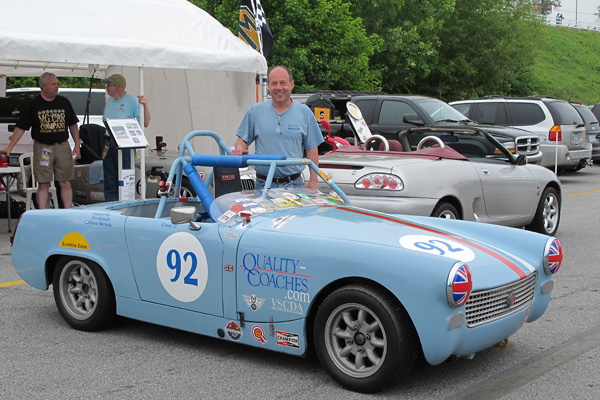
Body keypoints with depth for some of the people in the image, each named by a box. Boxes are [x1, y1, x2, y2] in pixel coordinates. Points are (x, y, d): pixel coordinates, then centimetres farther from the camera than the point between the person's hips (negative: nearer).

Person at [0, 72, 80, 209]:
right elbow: (20, 127, 1)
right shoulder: (32, 105, 1)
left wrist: (77, 145, 8)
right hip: (42, 147, -2)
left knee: (65, 183, 2)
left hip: (62, 146, 2)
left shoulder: (64, 102, 9)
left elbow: (73, 125, 15)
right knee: (43, 184, 0)